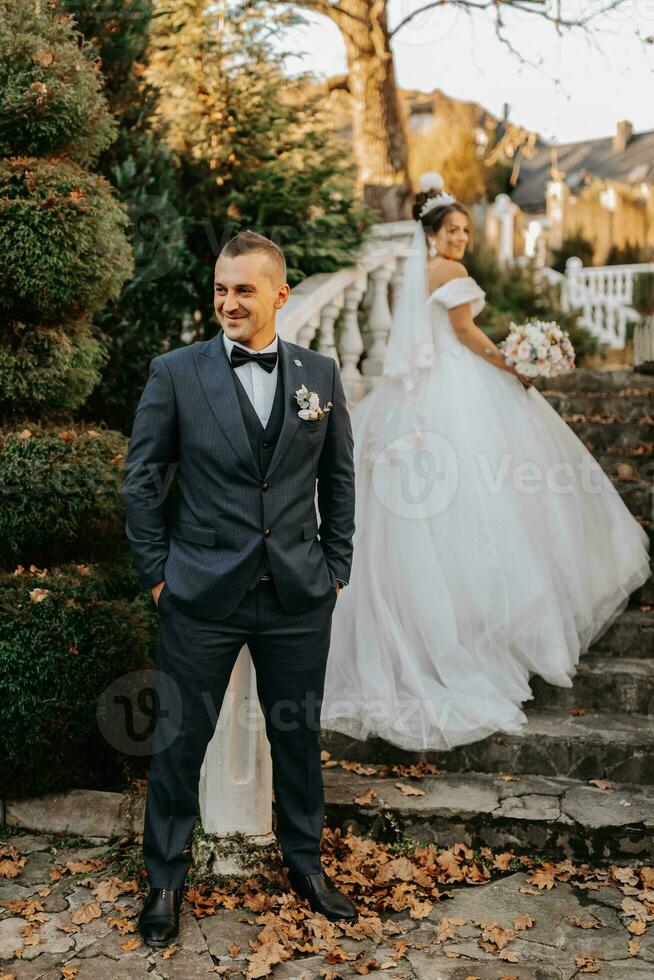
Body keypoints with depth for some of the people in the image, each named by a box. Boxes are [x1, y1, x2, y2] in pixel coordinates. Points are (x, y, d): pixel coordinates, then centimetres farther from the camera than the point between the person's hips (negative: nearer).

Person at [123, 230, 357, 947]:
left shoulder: (321, 374, 3)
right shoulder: (176, 372, -3)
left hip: (299, 594, 2)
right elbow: (142, 478, 0)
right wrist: (156, 571, -3)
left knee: (298, 736, 15)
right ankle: (165, 880, 29)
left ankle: (305, 865, 36)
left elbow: (338, 479, 10)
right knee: (179, 741, 9)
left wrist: (336, 565, 7)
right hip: (201, 594, -2)